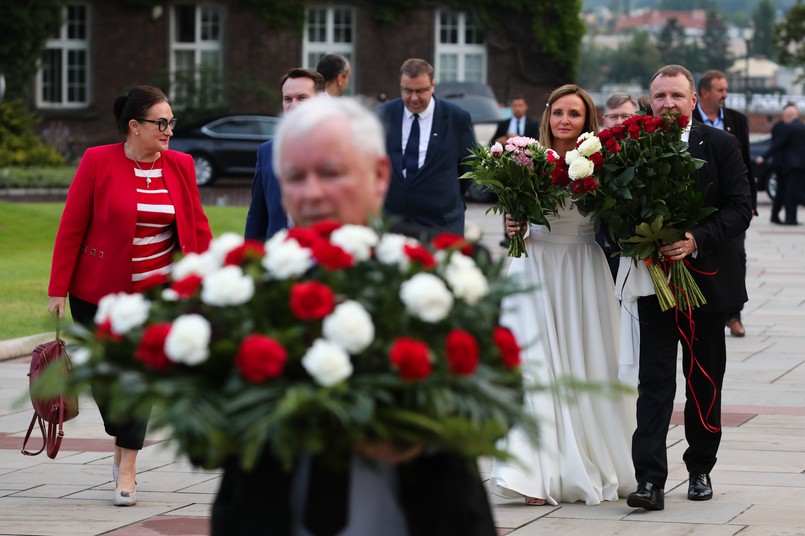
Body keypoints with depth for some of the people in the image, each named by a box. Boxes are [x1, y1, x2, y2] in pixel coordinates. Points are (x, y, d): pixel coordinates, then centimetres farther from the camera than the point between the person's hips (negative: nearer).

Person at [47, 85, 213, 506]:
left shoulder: (180, 166, 0)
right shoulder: (98, 162, -9)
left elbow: (197, 228, 6)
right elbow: (71, 228, -6)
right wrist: (58, 289, -8)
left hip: (156, 290, 1)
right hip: (99, 290, -1)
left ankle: (127, 466, 0)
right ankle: (123, 443, 32)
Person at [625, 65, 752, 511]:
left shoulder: (720, 146, -2)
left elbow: (740, 209, -8)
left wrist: (696, 239, -20)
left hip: (707, 279, 1)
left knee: (705, 382, 13)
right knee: (654, 380, -7)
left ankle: (700, 469, 28)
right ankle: (649, 480, -12)